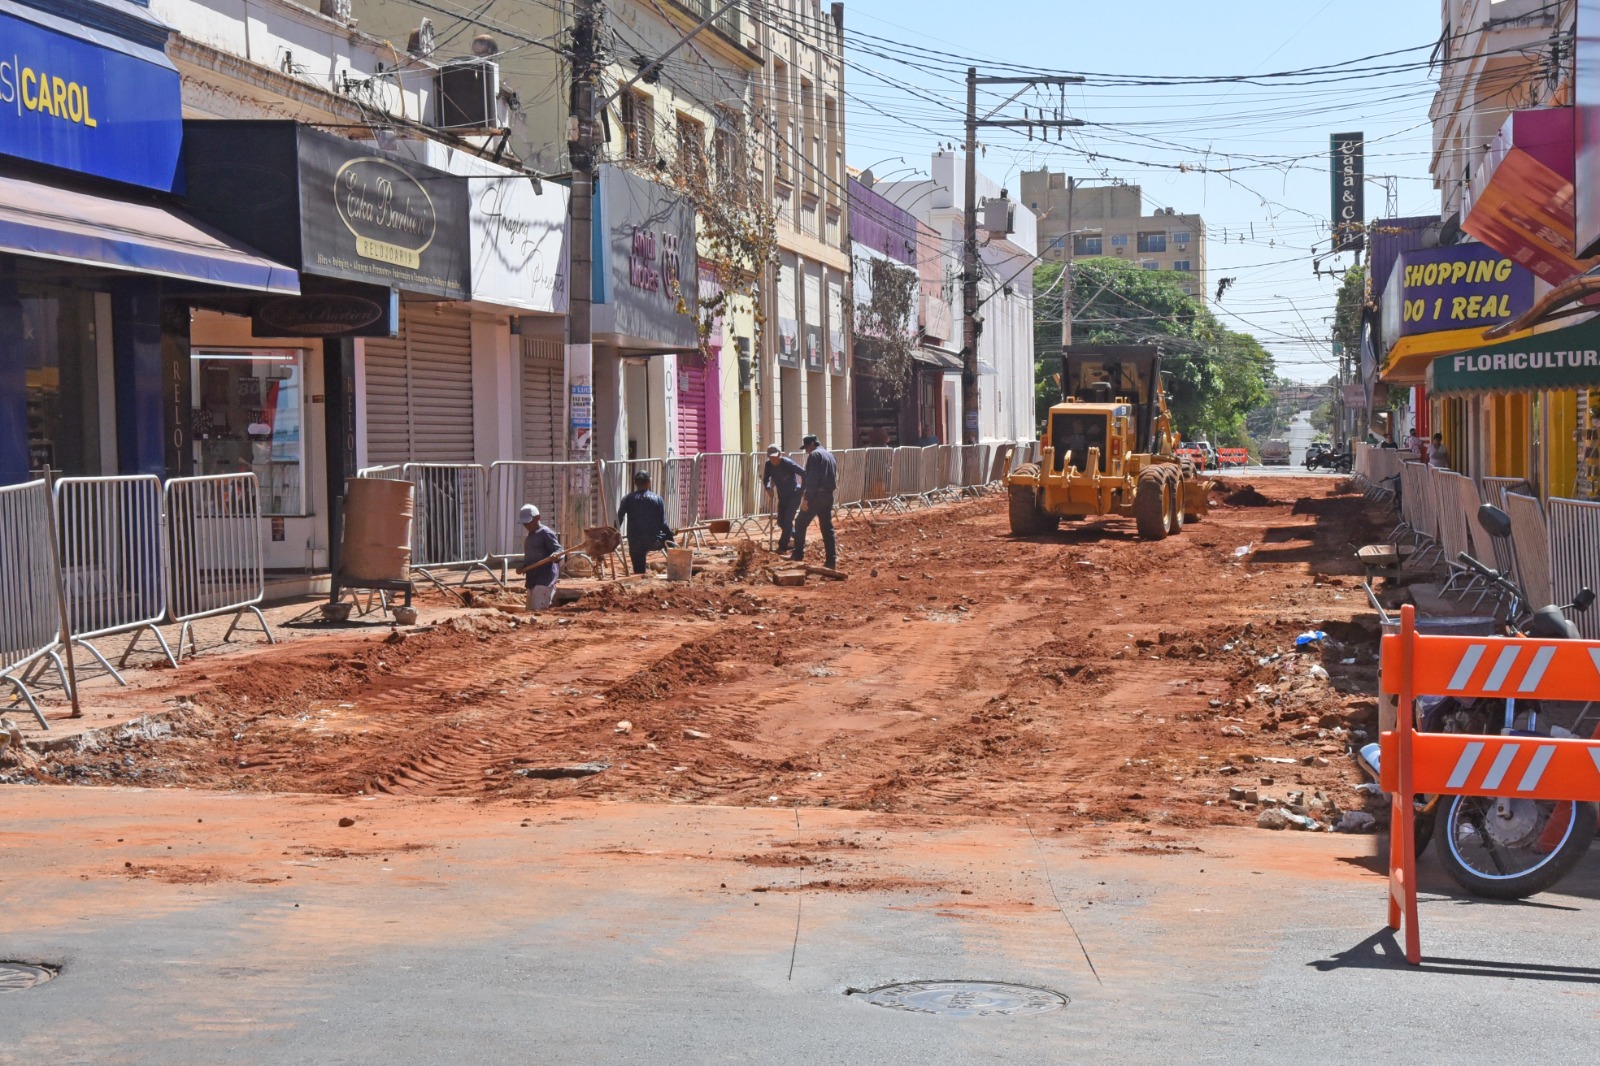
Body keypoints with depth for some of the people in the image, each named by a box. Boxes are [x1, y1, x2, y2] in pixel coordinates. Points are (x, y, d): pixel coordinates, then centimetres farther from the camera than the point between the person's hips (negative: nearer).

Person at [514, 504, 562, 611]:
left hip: (545, 578, -10)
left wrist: (555, 555, -38)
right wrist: (522, 568, 10)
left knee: (539, 610, -21)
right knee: (530, 610, 14)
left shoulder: (546, 533, -8)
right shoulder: (530, 536, 20)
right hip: (532, 580, 10)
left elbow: (558, 550, -15)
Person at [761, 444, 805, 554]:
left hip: (794, 494, -7)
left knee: (787, 519, -16)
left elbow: (804, 473, -25)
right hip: (782, 496, 7)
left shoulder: (788, 463, -25)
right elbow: (765, 479, 6)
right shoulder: (769, 465, -8)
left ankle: (783, 545, -11)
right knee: (781, 522, 10)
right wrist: (768, 488, -14)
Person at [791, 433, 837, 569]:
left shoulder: (814, 455, -9)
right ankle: (832, 560, 3)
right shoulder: (830, 455, 18)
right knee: (827, 528, 7)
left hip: (816, 496, -8)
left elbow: (811, 479, -18)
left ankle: (798, 555, 6)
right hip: (829, 496, 8)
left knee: (801, 525, 4)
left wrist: (806, 498, -18)